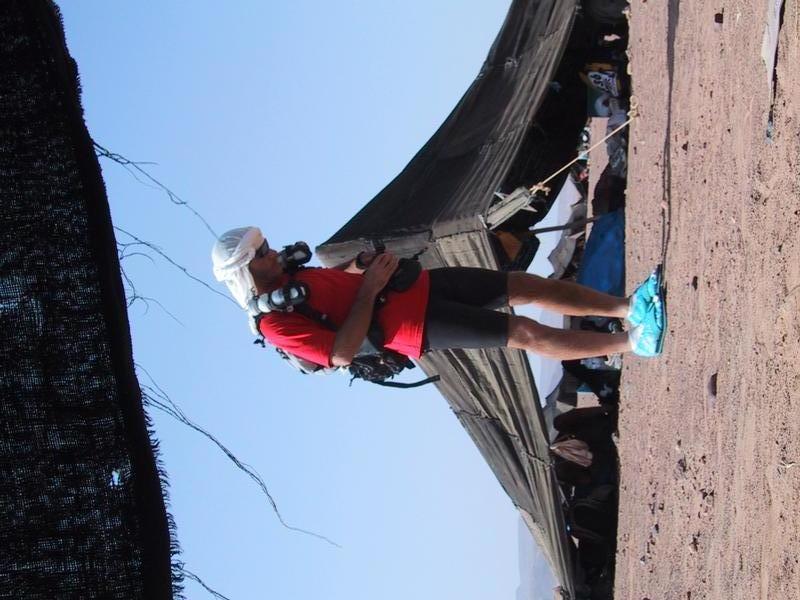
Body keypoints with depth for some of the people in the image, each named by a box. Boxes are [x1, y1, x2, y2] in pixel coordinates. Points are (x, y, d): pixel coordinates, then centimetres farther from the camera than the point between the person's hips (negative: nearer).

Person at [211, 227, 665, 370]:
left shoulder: (293, 276, 11)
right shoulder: (275, 323, -15)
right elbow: (342, 353, -23)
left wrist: (364, 263, 3)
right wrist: (369, 290, -19)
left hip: (421, 284, 9)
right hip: (416, 325, -8)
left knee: (529, 286, 0)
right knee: (528, 334, -12)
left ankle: (629, 308, 7)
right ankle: (635, 342, -5)